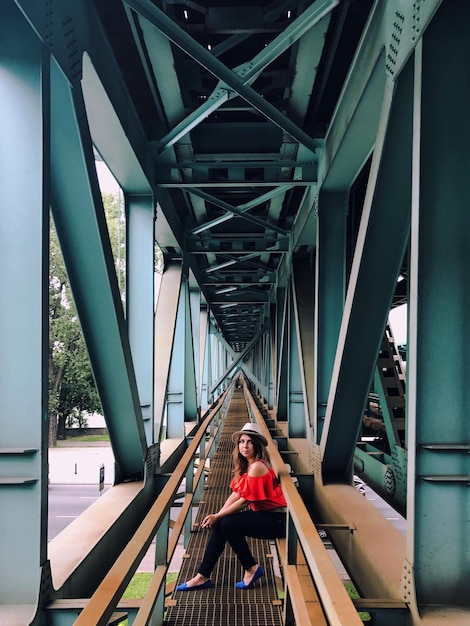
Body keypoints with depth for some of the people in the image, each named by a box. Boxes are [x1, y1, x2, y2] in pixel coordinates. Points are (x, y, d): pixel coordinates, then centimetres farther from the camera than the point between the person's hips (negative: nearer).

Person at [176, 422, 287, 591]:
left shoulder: (257, 466, -20)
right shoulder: (244, 466, 9)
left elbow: (244, 501, -19)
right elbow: (234, 495, 4)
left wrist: (217, 516, -12)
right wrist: (218, 515, -9)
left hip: (276, 519, -9)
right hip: (262, 514, 9)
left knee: (228, 524, -20)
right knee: (219, 525, -4)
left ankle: (252, 569, -2)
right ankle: (202, 577, 1)